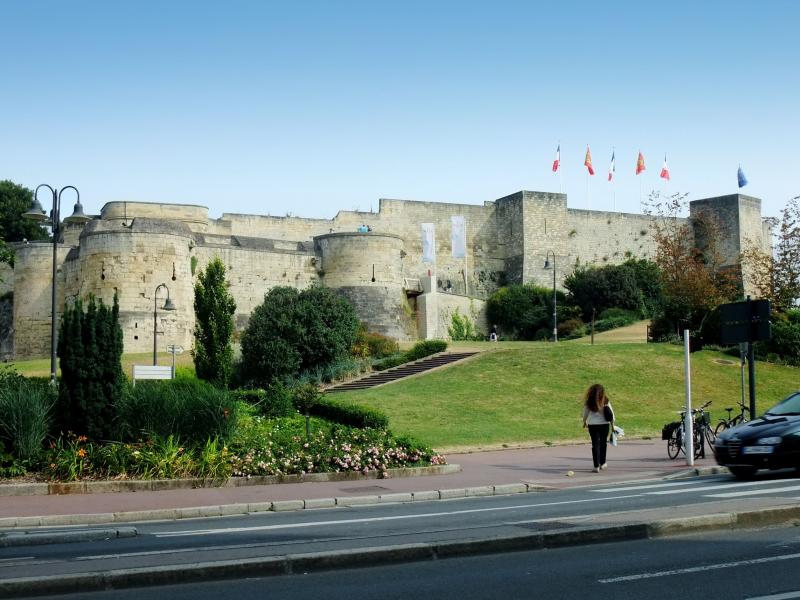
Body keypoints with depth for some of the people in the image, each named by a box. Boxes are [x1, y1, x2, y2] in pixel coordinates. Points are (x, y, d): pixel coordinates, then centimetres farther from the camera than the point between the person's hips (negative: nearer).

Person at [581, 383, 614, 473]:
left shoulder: (589, 402, -7)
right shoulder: (606, 401, -5)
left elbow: (585, 413, 5)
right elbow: (611, 414, 0)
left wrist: (585, 422, 24)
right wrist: (612, 424, 13)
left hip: (592, 425, -1)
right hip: (604, 424, 1)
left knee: (595, 444, 3)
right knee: (603, 443, 17)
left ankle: (596, 466, -1)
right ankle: (602, 463, 27)